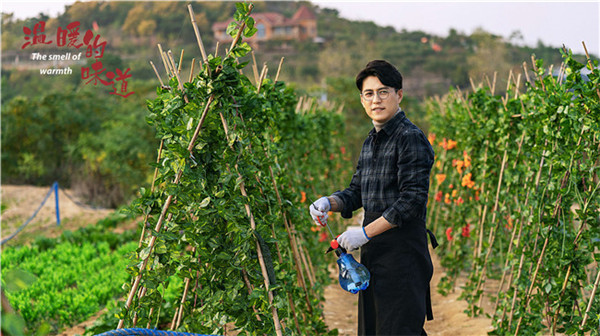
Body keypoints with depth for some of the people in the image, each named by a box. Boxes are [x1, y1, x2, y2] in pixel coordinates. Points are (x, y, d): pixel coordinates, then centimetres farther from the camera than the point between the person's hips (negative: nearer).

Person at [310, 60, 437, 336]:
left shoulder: (411, 138, -11)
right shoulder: (370, 142, 17)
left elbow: (412, 201, -17)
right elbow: (357, 192, 21)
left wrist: (365, 233, -17)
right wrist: (329, 202, 0)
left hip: (403, 252, -9)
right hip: (373, 251, 9)